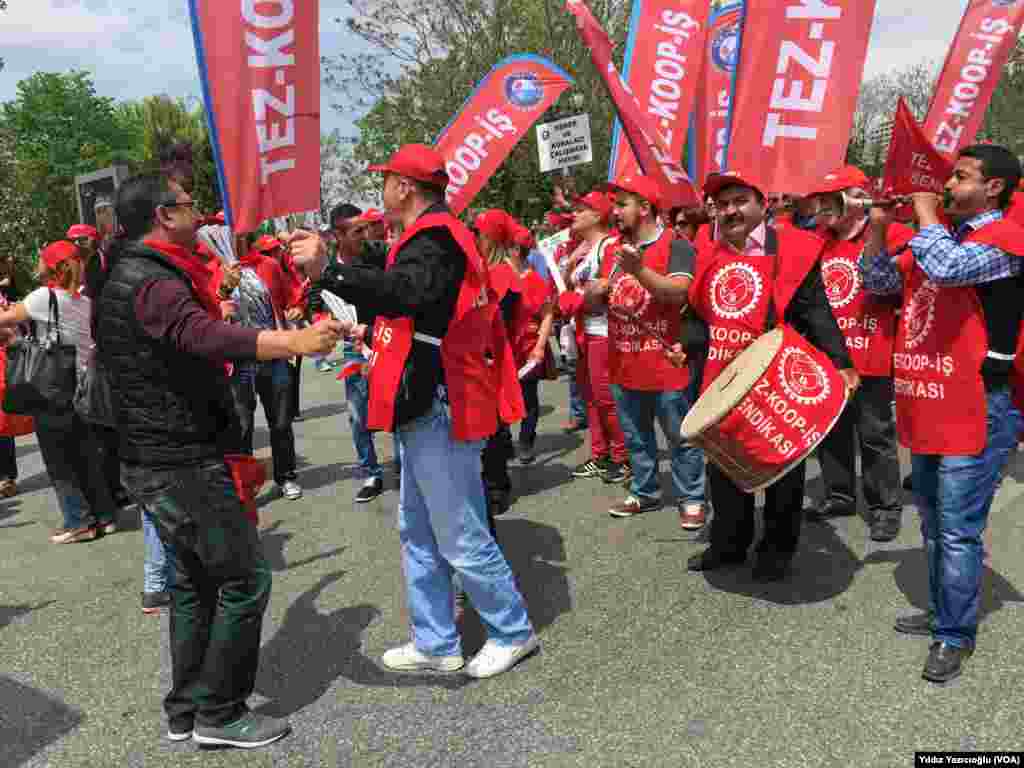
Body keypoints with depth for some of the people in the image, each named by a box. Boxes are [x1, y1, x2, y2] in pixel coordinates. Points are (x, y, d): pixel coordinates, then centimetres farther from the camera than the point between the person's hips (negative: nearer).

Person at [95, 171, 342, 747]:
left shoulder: (126, 277, 15)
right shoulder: (151, 282, -19)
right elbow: (205, 335, -39)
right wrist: (292, 342, -51)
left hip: (157, 461, 11)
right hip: (183, 462, -11)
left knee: (195, 581, 18)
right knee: (245, 578, -3)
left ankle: (185, 711, 27)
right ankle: (219, 714, 8)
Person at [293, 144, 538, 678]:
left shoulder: (435, 240, -16)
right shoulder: (436, 236, 17)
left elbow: (404, 292, -37)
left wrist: (328, 269, -43)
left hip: (439, 411, -11)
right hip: (425, 409, 11)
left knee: (460, 539, 1)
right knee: (418, 533, 17)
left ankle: (512, 632, 20)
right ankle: (435, 644, 28)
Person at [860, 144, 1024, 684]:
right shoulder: (938, 235, 14)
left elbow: (946, 268, -30)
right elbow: (878, 281, 16)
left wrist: (925, 211, -14)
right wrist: (880, 223, 3)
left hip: (974, 412, -9)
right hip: (925, 409, 9)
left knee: (958, 532, -2)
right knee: (934, 527, 19)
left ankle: (956, 635, 12)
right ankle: (943, 613, 34)